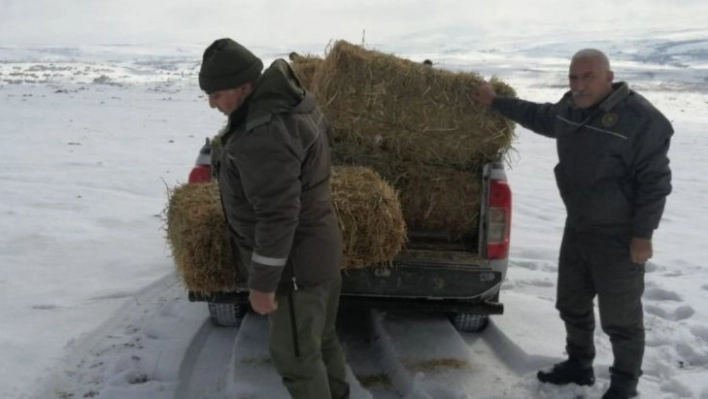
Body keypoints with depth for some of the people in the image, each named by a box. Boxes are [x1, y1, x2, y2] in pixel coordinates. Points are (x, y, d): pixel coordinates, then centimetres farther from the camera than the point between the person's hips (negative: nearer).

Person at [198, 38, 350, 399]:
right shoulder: (291, 104, 2)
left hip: (295, 261, -10)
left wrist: (262, 283, -20)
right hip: (316, 248, 10)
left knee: (295, 354, 6)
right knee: (319, 338, 24)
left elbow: (278, 216, -29)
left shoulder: (265, 134, -29)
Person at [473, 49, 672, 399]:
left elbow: (655, 181, -18)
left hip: (618, 234, -8)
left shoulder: (641, 119, -21)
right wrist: (495, 101, 27)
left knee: (620, 316, 3)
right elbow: (537, 116, 25)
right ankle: (579, 364, 39)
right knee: (572, 303, 20)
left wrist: (643, 234, -18)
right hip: (577, 226, 8)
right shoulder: (569, 109, 3)